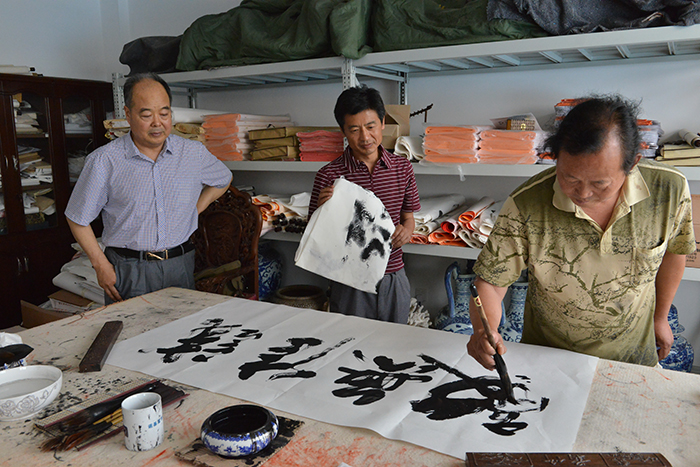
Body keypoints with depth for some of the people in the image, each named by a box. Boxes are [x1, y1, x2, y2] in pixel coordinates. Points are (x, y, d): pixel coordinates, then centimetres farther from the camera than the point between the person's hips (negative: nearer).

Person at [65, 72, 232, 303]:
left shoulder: (194, 153, 2)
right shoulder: (104, 161, -5)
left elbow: (223, 179, 22)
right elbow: (78, 218, 3)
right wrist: (101, 265, -3)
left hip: (180, 266, 2)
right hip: (128, 270, -2)